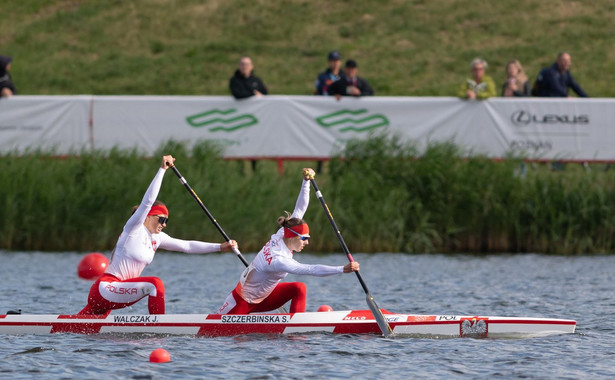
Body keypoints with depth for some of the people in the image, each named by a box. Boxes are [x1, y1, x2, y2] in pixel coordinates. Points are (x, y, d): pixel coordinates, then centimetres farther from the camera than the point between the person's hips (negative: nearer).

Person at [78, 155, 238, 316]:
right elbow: (148, 201, -20)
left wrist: (220, 247, 7)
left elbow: (187, 246, 13)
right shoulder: (134, 229, -8)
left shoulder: (157, 238, 14)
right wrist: (162, 169, -23)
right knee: (155, 283, -23)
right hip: (103, 288, -9)